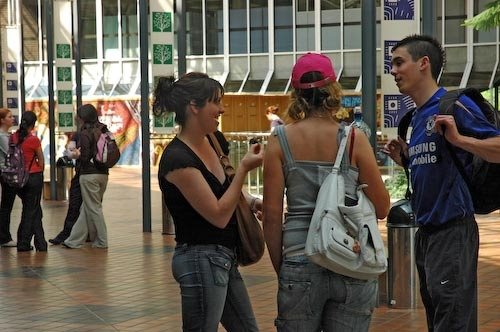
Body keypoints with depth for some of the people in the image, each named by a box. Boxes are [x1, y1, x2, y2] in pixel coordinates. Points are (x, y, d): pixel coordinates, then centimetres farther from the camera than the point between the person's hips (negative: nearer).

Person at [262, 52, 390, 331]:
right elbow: (382, 209, 1)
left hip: (300, 265, 0)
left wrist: (280, 268, 9)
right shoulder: (355, 139, -3)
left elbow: (272, 216, -3)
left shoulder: (280, 141, -2)